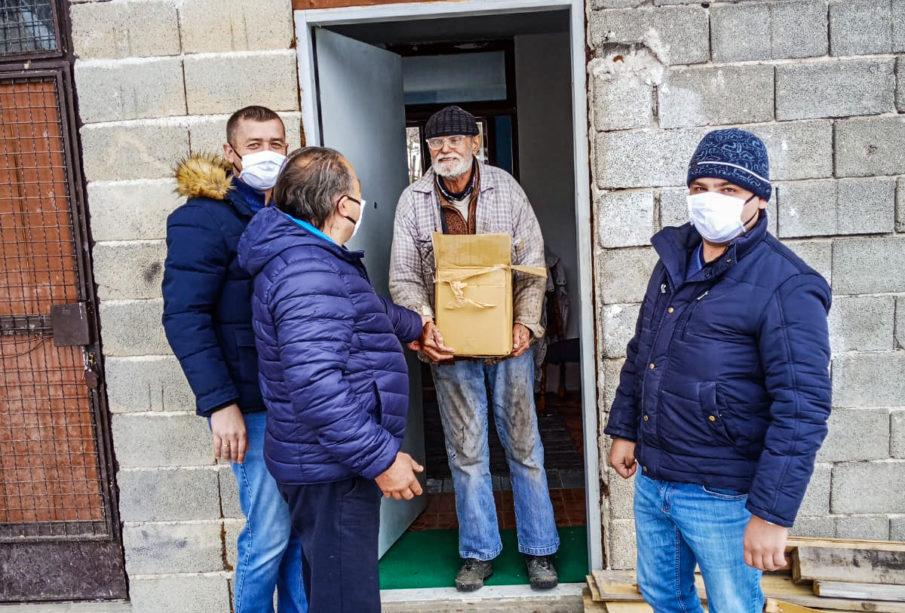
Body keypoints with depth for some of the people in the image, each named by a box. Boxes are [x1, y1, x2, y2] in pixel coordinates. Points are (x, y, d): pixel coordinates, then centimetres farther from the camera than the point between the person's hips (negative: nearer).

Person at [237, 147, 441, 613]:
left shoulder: (305, 257, 12)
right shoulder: (308, 274, -24)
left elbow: (365, 308, 31)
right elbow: (316, 389, -31)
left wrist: (413, 326, 46)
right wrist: (381, 458, -26)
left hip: (325, 460, 11)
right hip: (332, 469, -11)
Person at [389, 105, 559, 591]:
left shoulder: (506, 189, -2)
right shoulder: (413, 200, 0)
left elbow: (532, 265, -2)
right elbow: (403, 277, -2)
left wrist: (525, 323, -15)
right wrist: (425, 327, -18)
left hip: (509, 338, 0)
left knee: (523, 442, 8)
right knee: (465, 450, 9)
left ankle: (539, 549, 23)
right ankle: (478, 552, 25)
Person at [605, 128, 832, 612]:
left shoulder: (786, 287, -18)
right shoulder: (674, 259, 5)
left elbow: (801, 411, -20)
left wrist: (772, 514, -21)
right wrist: (624, 429, 15)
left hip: (721, 496, -6)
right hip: (650, 478, 7)